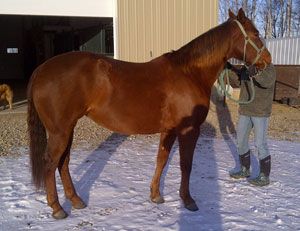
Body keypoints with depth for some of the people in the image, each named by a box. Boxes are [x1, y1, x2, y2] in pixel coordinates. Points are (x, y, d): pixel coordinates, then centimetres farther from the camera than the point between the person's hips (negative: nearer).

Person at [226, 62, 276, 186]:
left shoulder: (269, 67, -12)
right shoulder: (247, 67, 8)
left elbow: (267, 81, -30)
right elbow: (238, 81, 16)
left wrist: (256, 73, -49)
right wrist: (230, 68, 2)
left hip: (261, 112, -7)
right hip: (245, 110, 7)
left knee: (260, 143, -4)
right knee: (241, 140, 12)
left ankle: (264, 177, 9)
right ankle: (245, 170, 29)